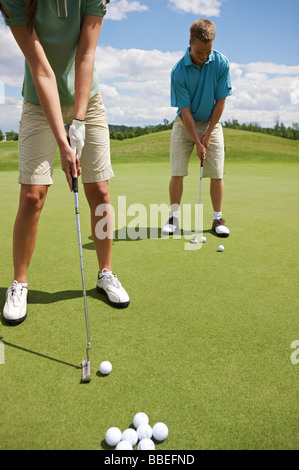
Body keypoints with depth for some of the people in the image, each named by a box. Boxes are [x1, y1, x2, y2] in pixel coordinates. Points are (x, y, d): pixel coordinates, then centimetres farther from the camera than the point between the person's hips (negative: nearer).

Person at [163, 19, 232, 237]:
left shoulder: (221, 63, -12)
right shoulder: (178, 72, -17)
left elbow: (220, 102, -7)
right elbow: (185, 111, -15)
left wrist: (208, 135, -9)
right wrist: (197, 142, -16)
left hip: (211, 123, 1)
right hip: (184, 125, -1)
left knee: (217, 174, -2)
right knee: (177, 173, -5)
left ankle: (218, 218, 10)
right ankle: (174, 218, 7)